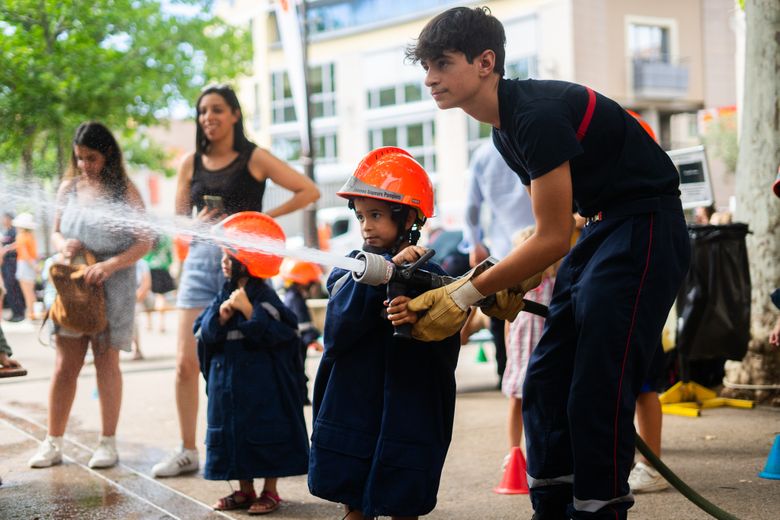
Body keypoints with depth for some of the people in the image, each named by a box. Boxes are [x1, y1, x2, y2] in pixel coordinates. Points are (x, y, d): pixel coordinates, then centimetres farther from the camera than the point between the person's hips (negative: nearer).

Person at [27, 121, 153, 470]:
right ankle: (53, 442, 7)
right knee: (65, 364, 1)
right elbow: (56, 232, 16)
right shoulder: (69, 187, 9)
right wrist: (63, 245, -8)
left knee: (106, 362, 3)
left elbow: (144, 242, -7)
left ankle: (108, 442, 14)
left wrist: (111, 264, -21)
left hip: (112, 286, -3)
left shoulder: (124, 191, -3)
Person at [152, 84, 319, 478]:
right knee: (186, 363, -2)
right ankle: (187, 451, 8)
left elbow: (309, 191, 0)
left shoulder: (254, 159, 1)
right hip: (200, 260, 4)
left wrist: (264, 217, -7)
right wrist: (196, 224, -7)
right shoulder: (191, 163, 12)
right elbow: (178, 220, 16)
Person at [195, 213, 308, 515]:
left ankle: (270, 492, 12)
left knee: (265, 431, 0)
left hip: (261, 384, -6)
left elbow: (276, 332, -20)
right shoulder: (224, 295, 9)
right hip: (228, 383, 7)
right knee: (233, 432, 10)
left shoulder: (264, 297, -10)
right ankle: (245, 490, 23)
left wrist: (248, 311, -23)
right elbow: (204, 335, 5)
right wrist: (220, 317, -13)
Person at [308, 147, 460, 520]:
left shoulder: (429, 276, -5)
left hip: (406, 418, -2)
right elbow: (338, 329, -15)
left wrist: (418, 322, -32)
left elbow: (445, 354, -12)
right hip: (351, 415, 3)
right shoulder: (352, 268, 3)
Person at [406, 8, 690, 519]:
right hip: (601, 229, 10)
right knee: (545, 381, 8)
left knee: (595, 391, -12)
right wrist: (513, 285, 2)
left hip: (646, 229, -10)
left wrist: (466, 294, -15)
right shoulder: (506, 127, 9)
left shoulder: (538, 113, -21)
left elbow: (552, 238, -20)